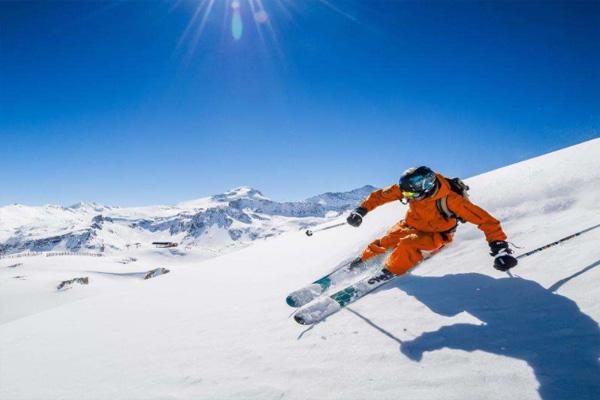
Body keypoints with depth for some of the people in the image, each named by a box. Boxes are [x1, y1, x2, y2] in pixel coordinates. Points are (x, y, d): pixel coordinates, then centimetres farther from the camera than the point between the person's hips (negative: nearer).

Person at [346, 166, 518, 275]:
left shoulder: (450, 200, -38)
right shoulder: (409, 189, -24)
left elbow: (485, 220, -38)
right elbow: (380, 195, -12)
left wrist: (499, 246, -46)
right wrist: (361, 211, -19)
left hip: (435, 236, -4)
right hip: (410, 225, 5)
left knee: (408, 244, -31)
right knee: (383, 243, -5)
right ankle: (361, 263, 19)